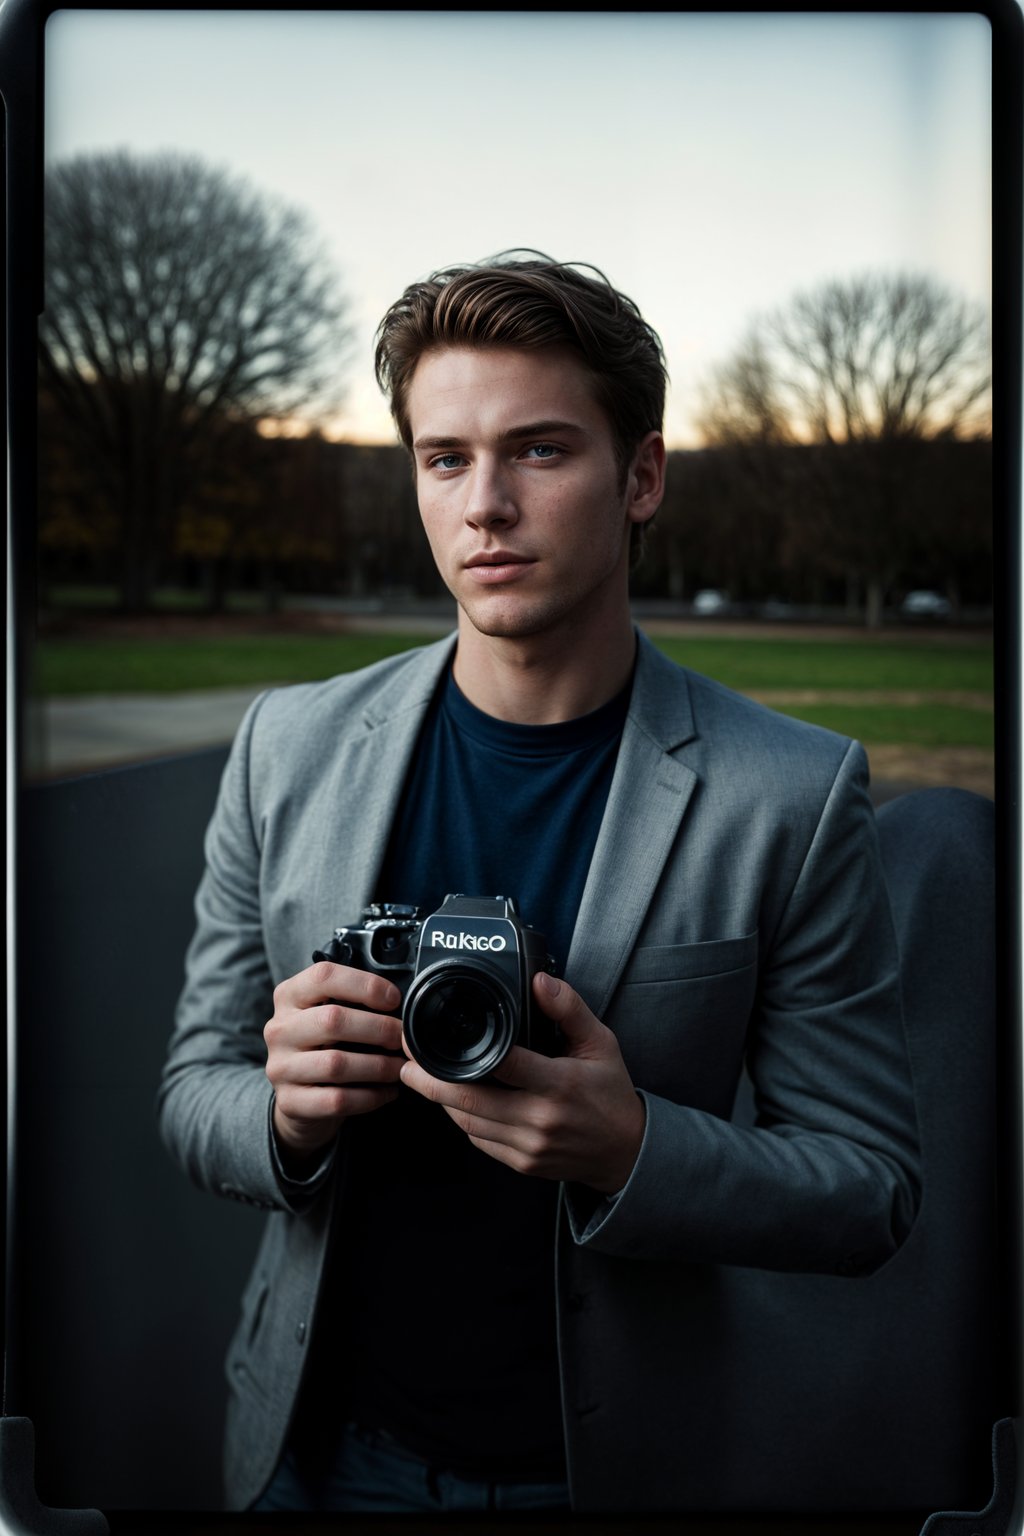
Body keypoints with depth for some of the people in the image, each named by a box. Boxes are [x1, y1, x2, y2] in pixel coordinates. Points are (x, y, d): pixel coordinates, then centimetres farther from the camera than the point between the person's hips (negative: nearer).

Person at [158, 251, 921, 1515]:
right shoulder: (289, 746, -6)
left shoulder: (791, 795, -13)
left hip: (605, 1463, -2)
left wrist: (631, 1150, -27)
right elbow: (194, 1092, 2)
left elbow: (868, 1189, -9)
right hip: (320, 1447, 2)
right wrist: (287, 1109, -21)